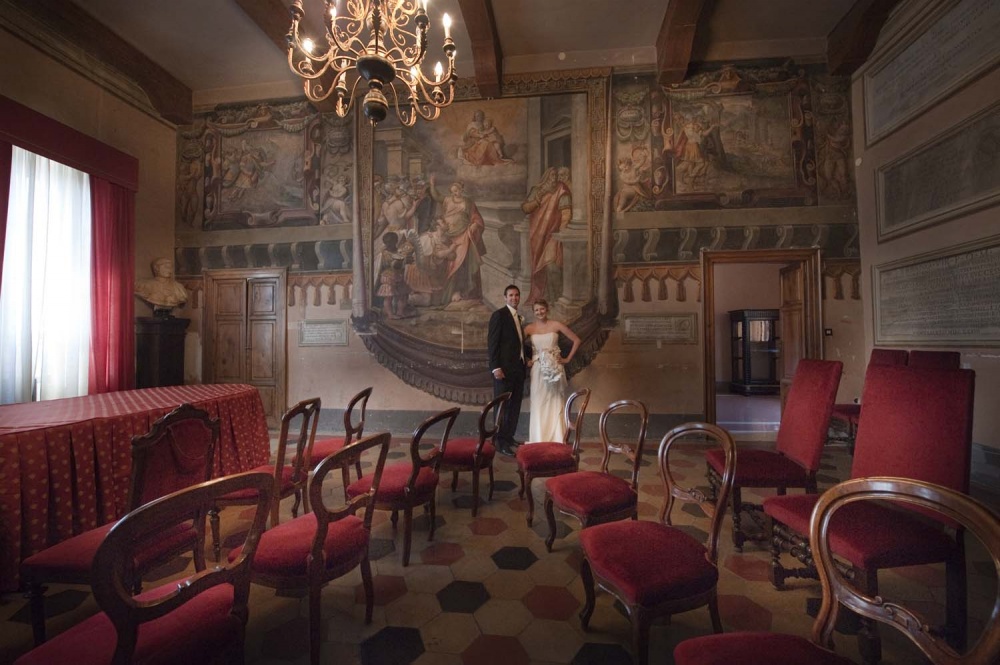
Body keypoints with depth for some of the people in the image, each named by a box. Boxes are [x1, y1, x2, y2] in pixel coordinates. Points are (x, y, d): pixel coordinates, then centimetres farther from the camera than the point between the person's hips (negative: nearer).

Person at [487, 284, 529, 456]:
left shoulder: (519, 318, 18)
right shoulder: (499, 315, -6)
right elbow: (492, 342, -12)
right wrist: (495, 367, -19)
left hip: (518, 368, 8)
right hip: (504, 368, -8)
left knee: (515, 406, 11)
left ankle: (509, 437, 22)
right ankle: (500, 442, 7)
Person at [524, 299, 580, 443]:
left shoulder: (556, 325, -1)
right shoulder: (529, 328, 0)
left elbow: (576, 340, 1)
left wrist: (568, 358, -1)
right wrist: (525, 361, -5)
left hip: (555, 368, 0)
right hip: (538, 369, 0)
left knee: (556, 403, 4)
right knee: (538, 403, 2)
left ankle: (557, 440, 13)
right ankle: (539, 440, 11)